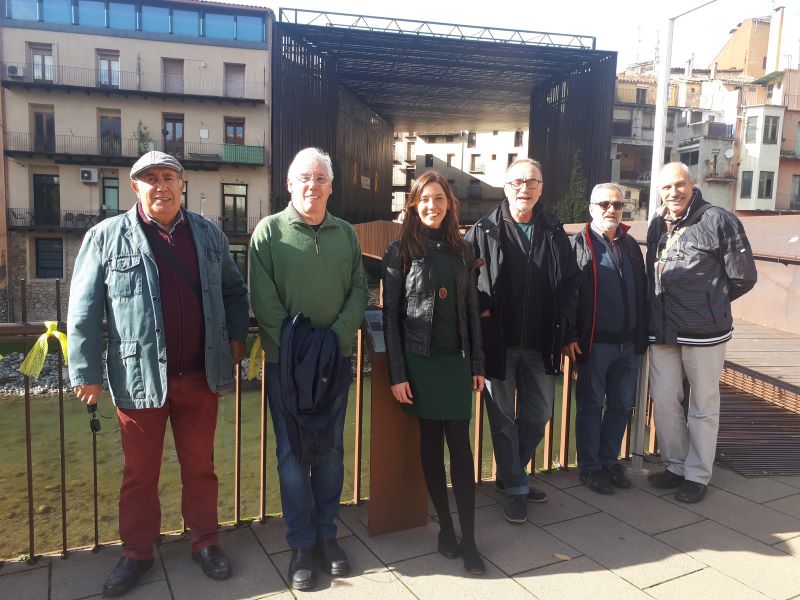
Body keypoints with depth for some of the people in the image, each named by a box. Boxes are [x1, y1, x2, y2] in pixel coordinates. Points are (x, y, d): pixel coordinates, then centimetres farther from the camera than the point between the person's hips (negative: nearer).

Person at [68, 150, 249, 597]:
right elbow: (84, 311, -4)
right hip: (140, 378, -2)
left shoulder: (209, 234, 5)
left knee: (200, 467, 15)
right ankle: (137, 553, 33)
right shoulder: (107, 237, -4)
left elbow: (234, 290, 16)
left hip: (201, 376, 2)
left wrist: (236, 336, 5)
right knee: (140, 473, 14)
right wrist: (85, 372, -6)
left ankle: (206, 542, 33)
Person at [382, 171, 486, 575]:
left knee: (460, 446, 1)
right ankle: (445, 527, 21)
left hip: (456, 360, 3)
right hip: (420, 361, -2)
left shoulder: (461, 250, 8)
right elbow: (390, 314, -5)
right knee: (431, 443, 6)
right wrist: (397, 373, -10)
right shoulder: (401, 250, -2)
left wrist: (477, 365, 5)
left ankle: (468, 538, 7)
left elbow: (471, 310, 9)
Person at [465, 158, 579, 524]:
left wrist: (563, 321, 2)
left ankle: (510, 475, 35)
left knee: (539, 415, 14)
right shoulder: (485, 231, -3)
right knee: (503, 418, 6)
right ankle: (516, 488, 23)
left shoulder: (554, 232, 8)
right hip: (498, 342, -4)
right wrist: (481, 312, -14)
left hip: (540, 344, 4)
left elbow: (570, 282, 11)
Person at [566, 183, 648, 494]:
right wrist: (570, 336, -13)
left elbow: (642, 292, 16)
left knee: (621, 405, 13)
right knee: (591, 405, 6)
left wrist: (643, 336, 11)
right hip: (594, 343, -5)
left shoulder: (631, 245, 14)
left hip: (630, 344, 5)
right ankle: (590, 467, 18)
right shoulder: (579, 244, -3)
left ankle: (610, 460, 28)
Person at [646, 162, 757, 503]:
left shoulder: (718, 221, -7)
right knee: (663, 400, 10)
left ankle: (697, 475, 20)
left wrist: (709, 303, 6)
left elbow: (743, 278, -3)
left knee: (703, 406, 7)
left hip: (704, 331, -5)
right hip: (662, 331, 5)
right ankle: (676, 465, 27)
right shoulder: (657, 225, 10)